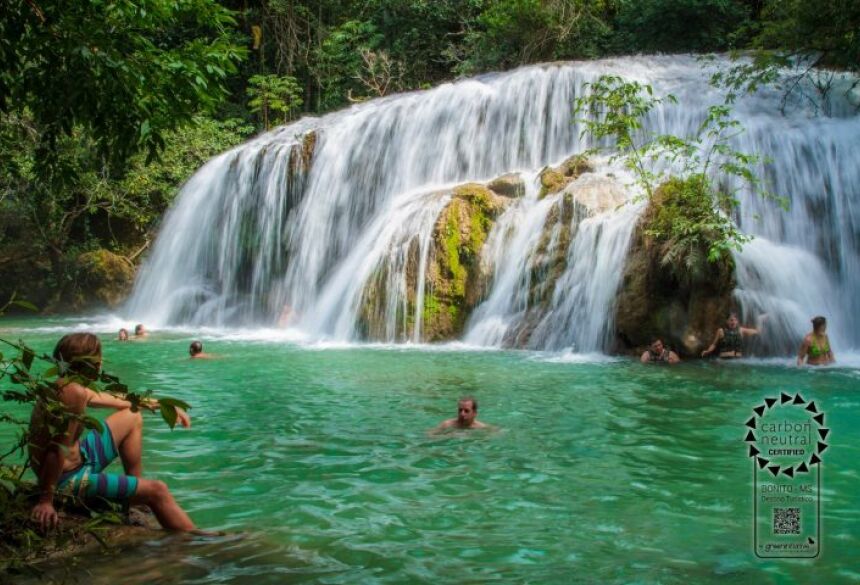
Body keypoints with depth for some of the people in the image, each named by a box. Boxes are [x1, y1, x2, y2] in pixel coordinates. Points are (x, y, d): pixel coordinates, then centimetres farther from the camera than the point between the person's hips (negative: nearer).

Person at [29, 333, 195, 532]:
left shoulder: (65, 385, 3)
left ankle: (138, 500, 27)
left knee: (133, 418, 21)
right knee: (158, 491, -7)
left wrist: (156, 404, 22)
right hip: (68, 478, -10)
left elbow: (104, 399, 18)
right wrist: (46, 501, -29)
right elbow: (58, 449, -31)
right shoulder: (74, 392, -28)